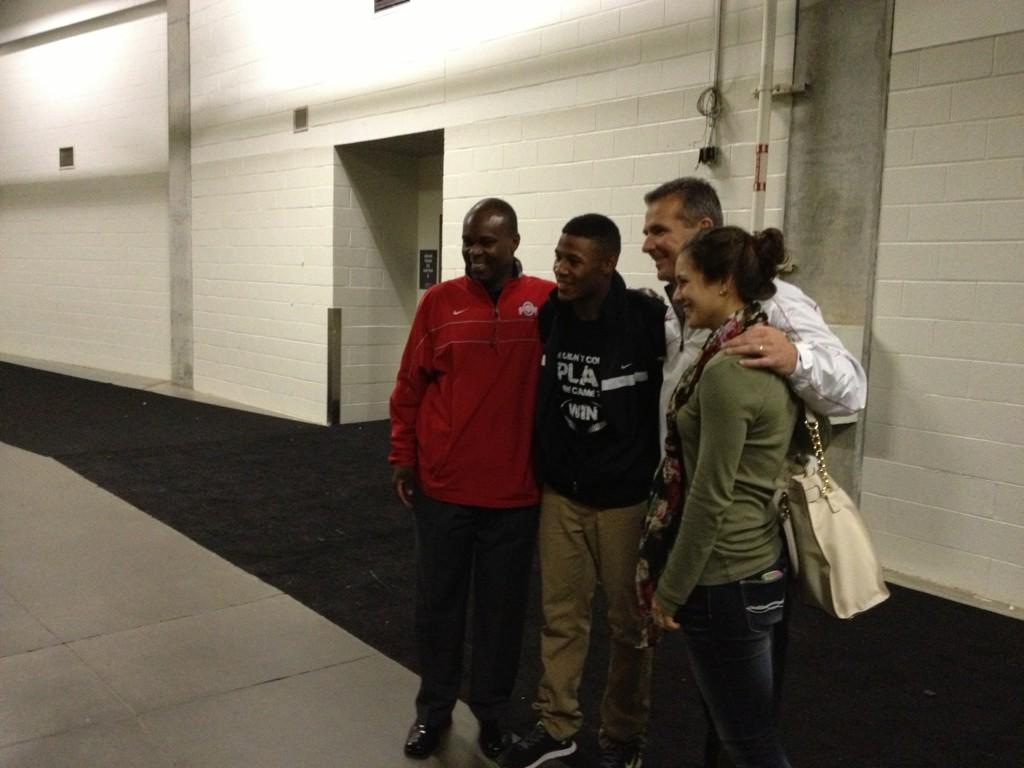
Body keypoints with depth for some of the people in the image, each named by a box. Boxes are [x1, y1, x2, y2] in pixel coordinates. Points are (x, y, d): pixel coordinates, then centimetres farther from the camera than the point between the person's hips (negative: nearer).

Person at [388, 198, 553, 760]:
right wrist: (402, 456, 1)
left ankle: (492, 712, 32)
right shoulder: (438, 302, 0)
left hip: (515, 491, -1)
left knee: (501, 608, 13)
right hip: (441, 486, 1)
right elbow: (410, 386, 3)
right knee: (438, 602, 14)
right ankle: (433, 709, 32)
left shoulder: (548, 302, -3)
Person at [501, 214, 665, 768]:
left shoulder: (647, 319, -17)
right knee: (560, 614, 12)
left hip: (627, 498, -3)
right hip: (560, 493, 4)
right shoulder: (549, 315, -4)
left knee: (629, 622, 11)